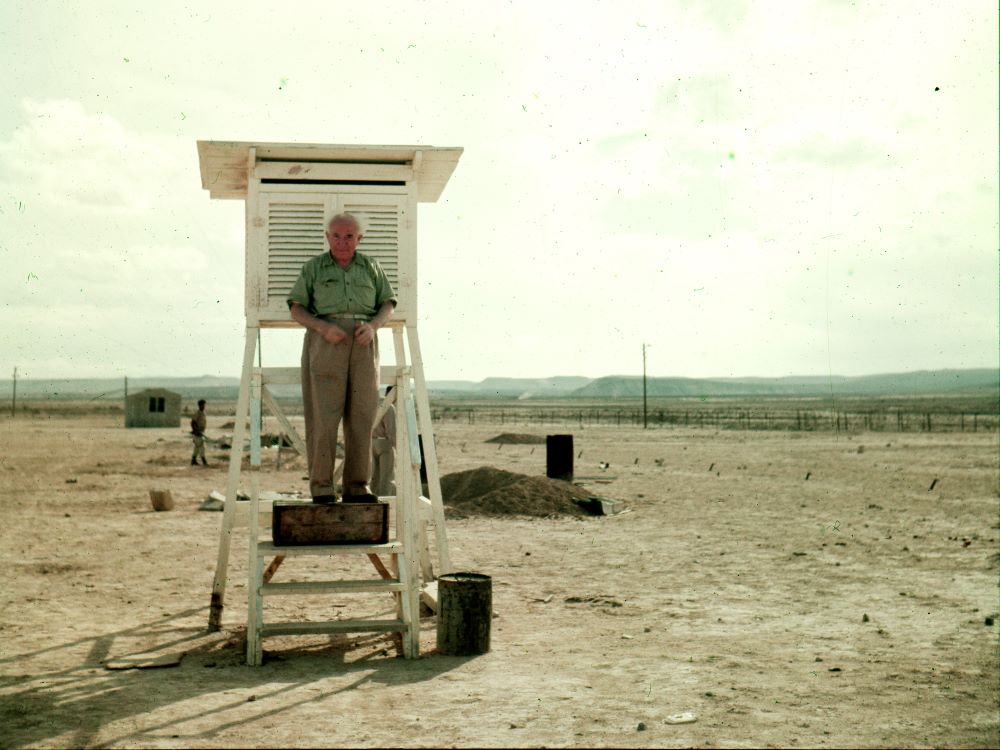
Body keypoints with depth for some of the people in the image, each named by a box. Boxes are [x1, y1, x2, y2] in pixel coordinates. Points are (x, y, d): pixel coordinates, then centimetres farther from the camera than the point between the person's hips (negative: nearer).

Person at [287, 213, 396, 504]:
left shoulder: (371, 267, 13)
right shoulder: (313, 267, 8)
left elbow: (387, 306, 11)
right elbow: (296, 310, 4)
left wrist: (372, 326, -11)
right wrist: (324, 327, -15)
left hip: (362, 344, 2)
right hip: (325, 343, -2)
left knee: (361, 414, -2)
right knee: (324, 414, -8)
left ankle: (356, 485, 3)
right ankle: (321, 486, -4)